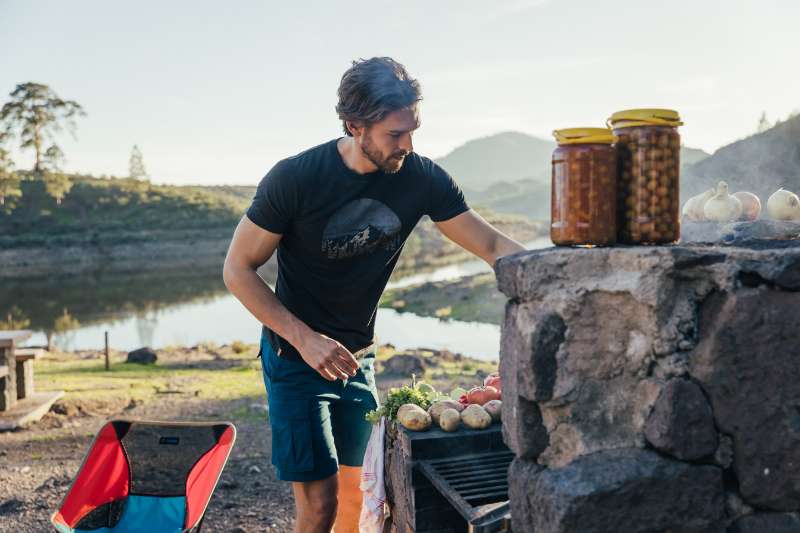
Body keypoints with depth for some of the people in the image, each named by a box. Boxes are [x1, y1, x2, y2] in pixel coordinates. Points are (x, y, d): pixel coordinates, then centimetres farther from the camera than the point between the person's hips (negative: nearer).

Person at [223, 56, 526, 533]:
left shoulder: (422, 178, -11)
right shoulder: (294, 179, -21)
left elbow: (493, 245, -6)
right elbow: (238, 270, -14)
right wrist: (304, 338, -23)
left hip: (358, 357, 4)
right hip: (297, 356, -4)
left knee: (352, 491, 15)